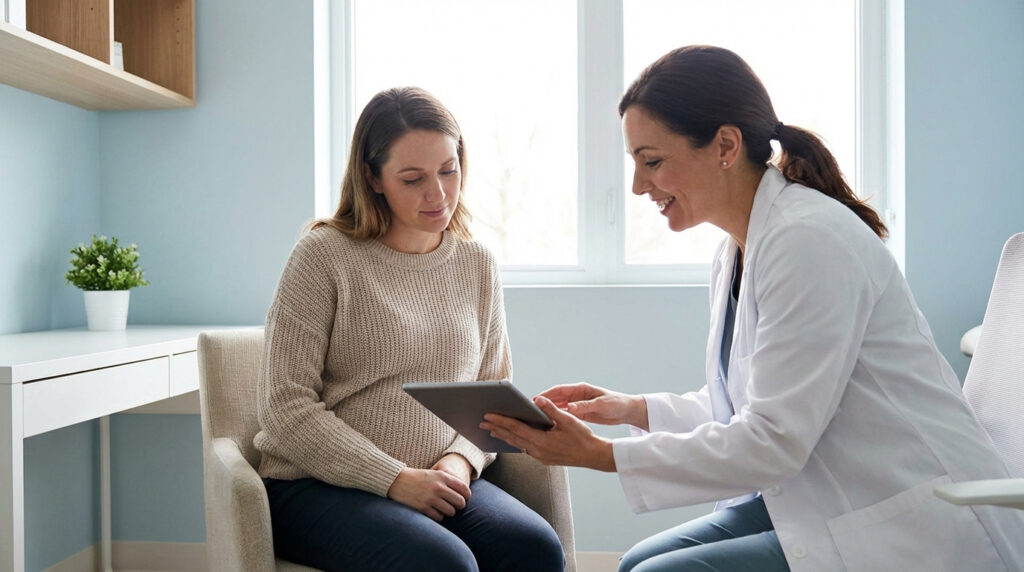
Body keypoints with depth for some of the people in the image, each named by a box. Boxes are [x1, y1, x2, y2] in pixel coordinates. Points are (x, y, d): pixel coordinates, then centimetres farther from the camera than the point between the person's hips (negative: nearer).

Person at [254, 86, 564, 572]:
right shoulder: (324, 255, -5)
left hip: (438, 484, 4)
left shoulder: (477, 264, 9)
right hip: (319, 485, -4)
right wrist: (397, 480, -15)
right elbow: (286, 409, -10)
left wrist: (460, 460, -8)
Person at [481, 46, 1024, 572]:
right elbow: (740, 407, 15)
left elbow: (772, 442, -23)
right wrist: (629, 407, 3)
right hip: (826, 502, 9)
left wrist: (597, 454, -21)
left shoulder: (809, 240, -22)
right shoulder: (734, 253, 7)